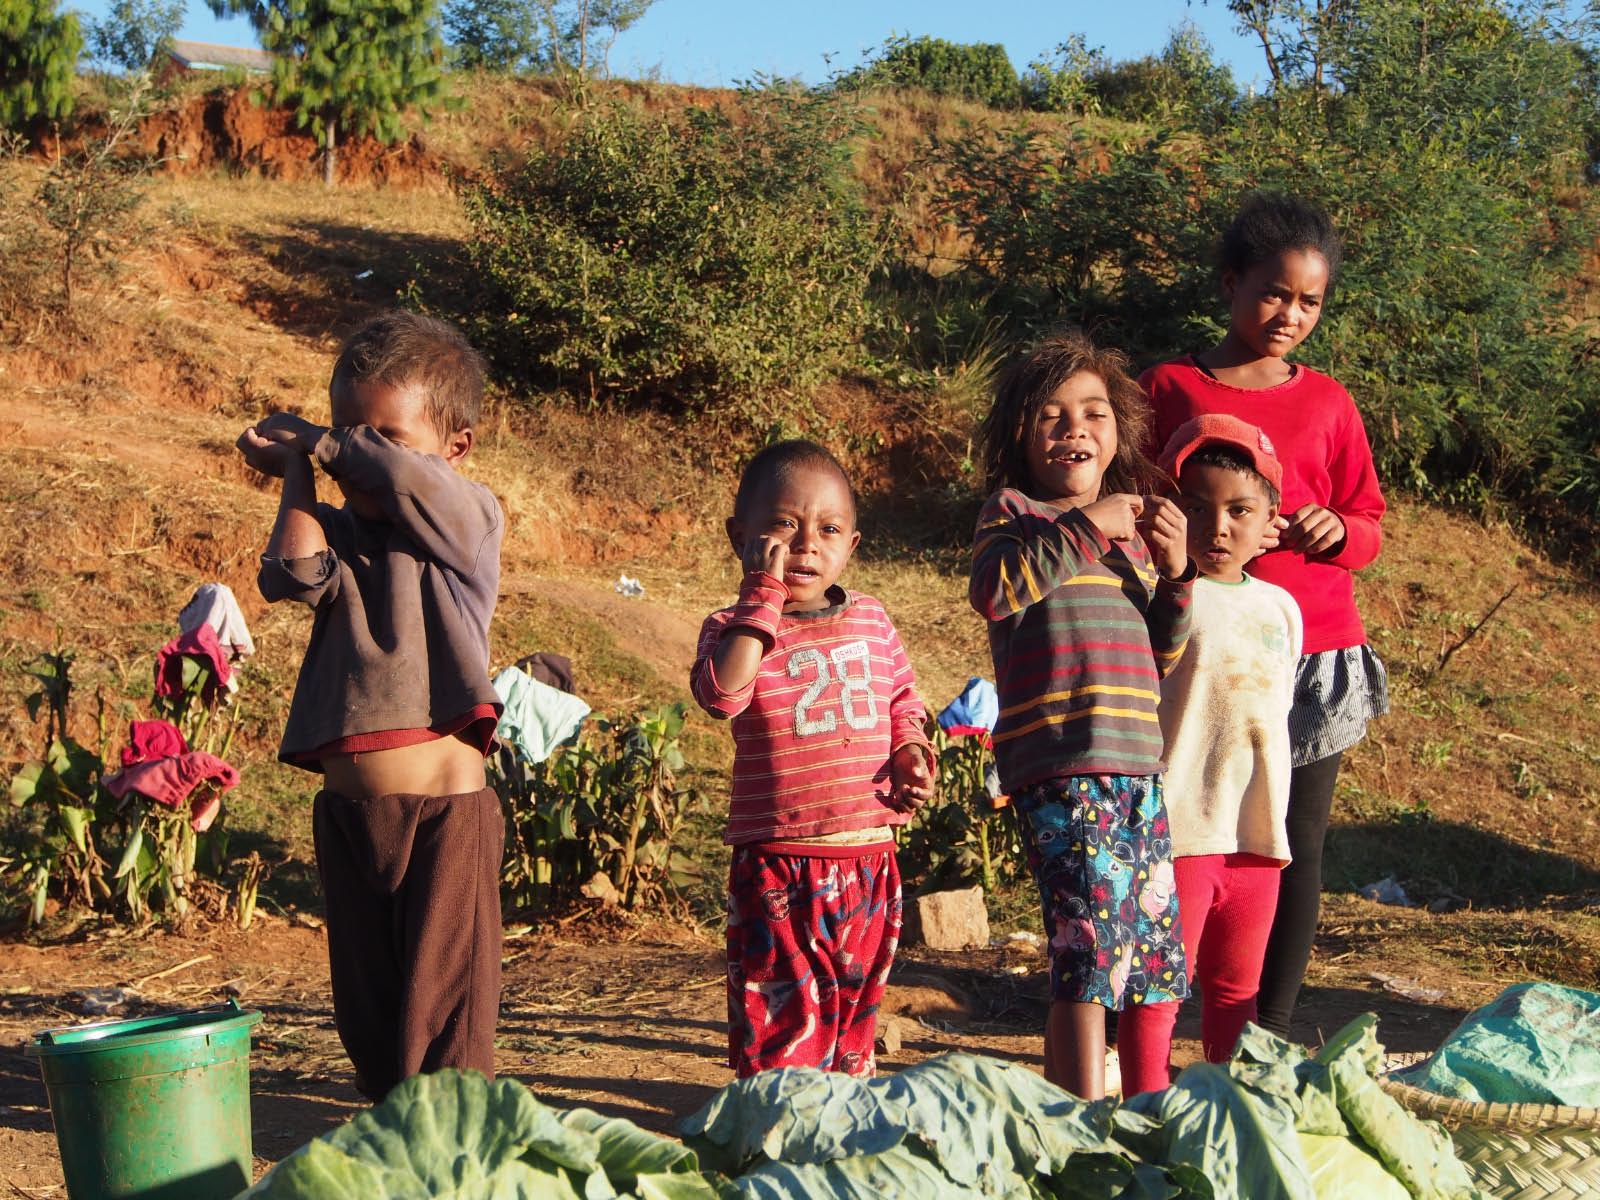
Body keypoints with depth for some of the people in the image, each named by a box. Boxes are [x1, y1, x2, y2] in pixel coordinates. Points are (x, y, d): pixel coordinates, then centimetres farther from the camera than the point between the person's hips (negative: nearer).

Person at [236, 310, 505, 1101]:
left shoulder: (467, 519, -3)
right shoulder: (339, 533, 10)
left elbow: (398, 474, -21)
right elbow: (292, 576, -12)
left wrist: (311, 442, -5)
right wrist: (295, 472, -1)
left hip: (444, 806, -5)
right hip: (348, 809, 6)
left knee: (447, 1012, -3)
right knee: (365, 1009, 14)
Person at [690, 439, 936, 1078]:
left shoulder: (870, 621, 8)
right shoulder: (735, 627, -6)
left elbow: (904, 699, 23)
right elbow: (722, 694, -28)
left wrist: (911, 754, 2)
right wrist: (764, 594, -24)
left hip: (869, 858, 5)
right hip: (779, 863, -5)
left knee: (856, 1001, 17)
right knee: (782, 1017, -3)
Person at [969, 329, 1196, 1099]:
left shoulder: (1132, 526, 20)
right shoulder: (1014, 511, 1)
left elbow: (1162, 656, 20)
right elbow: (994, 589, -21)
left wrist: (1175, 573, 4)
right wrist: (1087, 525, -18)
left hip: (1138, 767, 7)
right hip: (1063, 766, -7)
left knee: (1157, 945, 12)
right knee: (1092, 948, -13)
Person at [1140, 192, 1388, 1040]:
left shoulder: (1327, 403, 12)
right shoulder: (1167, 390, 4)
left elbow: (1370, 525, 15)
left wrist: (1337, 531, -8)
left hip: (1315, 652, 2)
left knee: (1297, 844, 2)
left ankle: (1271, 1035, 11)